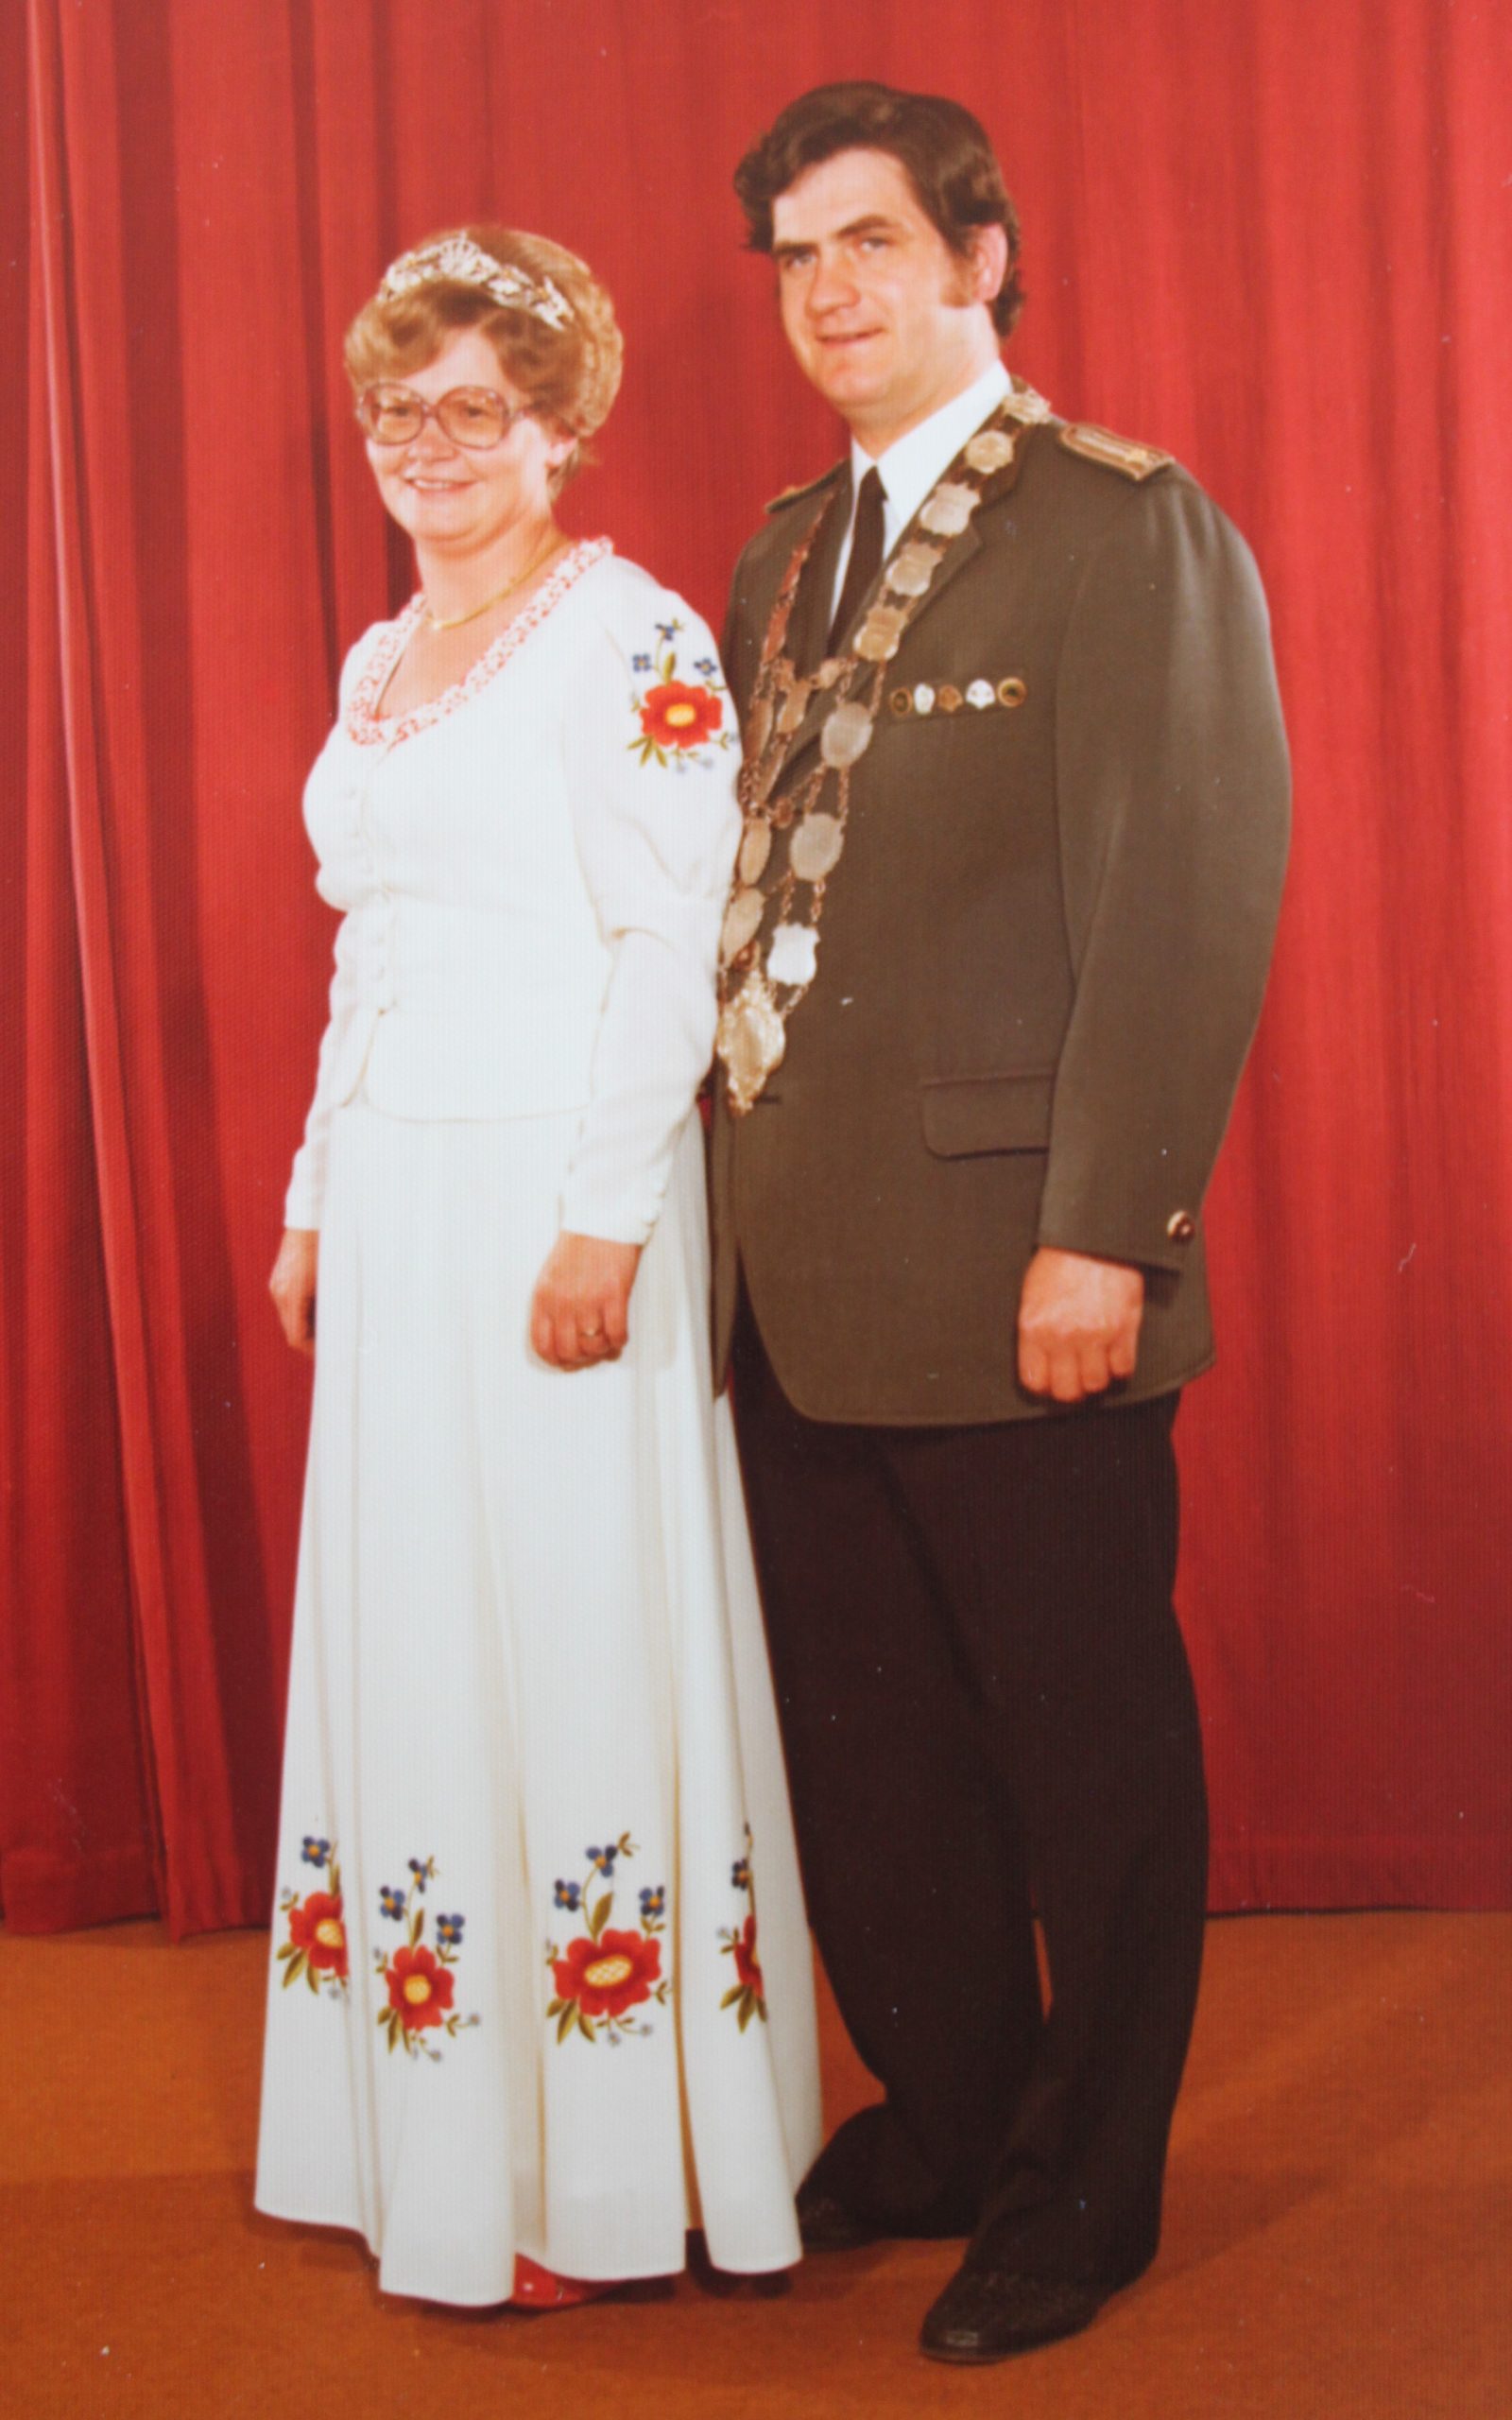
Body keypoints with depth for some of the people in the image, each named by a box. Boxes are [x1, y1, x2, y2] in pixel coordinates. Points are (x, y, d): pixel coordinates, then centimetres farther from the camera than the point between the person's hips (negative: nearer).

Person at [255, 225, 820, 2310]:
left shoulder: (630, 639, -8)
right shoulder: (382, 662, 17)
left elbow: (672, 948, -15)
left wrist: (606, 1220, -21)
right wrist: (318, 1197, 17)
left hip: (557, 1197, -8)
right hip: (399, 1202, 8)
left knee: (573, 1632, -4)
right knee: (409, 1629, 10)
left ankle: (603, 2171, 8)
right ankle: (438, 2121, 21)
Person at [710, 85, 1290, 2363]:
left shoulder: (1132, 532, -7)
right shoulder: (788, 552, 16)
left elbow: (1190, 903, -14)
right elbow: (757, 879, 15)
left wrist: (1102, 1233, -19)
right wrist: (737, 1203, 8)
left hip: (1010, 1279, -7)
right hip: (800, 1284, 7)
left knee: (1086, 1754, 8)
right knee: (865, 1747, 17)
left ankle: (1084, 2190, 26)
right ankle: (944, 2119, 36)